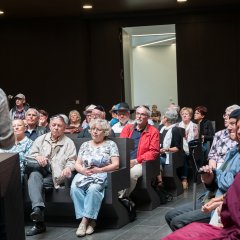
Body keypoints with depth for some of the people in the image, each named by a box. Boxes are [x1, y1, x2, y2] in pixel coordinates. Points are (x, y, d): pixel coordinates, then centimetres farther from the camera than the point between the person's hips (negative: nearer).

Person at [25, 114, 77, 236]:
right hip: (40, 171, 2)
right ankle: (38, 208, -55)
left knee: (34, 181, -31)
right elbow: (30, 154, 17)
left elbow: (72, 161, 5)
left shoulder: (68, 143, 14)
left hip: (56, 174, -2)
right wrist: (38, 157, -7)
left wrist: (68, 168, -19)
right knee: (34, 176, -35)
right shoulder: (41, 139, 22)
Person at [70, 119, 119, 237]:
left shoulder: (110, 144, 8)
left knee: (93, 188, -38)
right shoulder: (85, 145, 20)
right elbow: (77, 164, 16)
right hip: (84, 174, 4)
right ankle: (90, 221, -30)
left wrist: (99, 170, -13)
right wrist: (83, 170, -7)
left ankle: (85, 220, -33)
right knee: (74, 188, -31)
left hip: (102, 175, -4)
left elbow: (116, 165, -1)